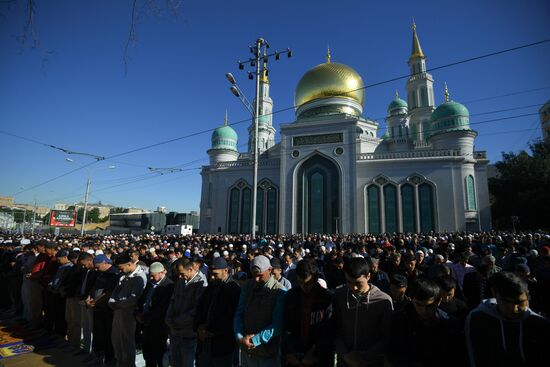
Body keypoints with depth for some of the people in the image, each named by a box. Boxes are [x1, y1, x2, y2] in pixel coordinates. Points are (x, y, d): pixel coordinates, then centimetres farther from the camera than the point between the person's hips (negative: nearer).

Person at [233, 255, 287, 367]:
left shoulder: (280, 292, -15)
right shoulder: (247, 286, -1)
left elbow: (278, 325, -17)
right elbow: (239, 314, 2)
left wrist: (255, 340, -18)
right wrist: (240, 337, -12)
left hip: (268, 352, -4)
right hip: (246, 349, 4)